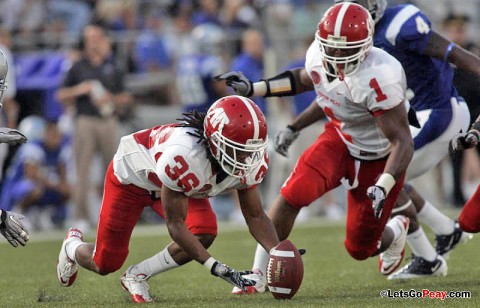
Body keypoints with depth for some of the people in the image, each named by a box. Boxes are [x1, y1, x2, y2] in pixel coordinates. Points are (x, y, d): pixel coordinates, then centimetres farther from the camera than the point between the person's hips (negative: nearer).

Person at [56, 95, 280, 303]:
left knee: (204, 234, -23)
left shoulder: (250, 160, -28)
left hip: (178, 184, 5)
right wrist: (215, 267, -43)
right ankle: (72, 245, 42)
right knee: (105, 264, 3)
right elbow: (175, 224, -36)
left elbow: (255, 216, -15)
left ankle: (136, 276, -3)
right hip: (132, 175, -5)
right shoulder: (182, 156, -47)